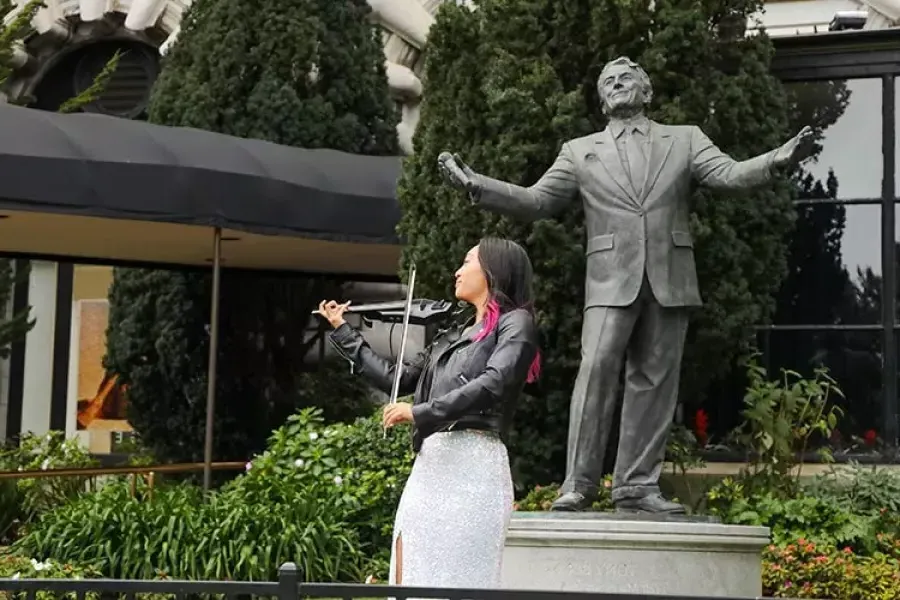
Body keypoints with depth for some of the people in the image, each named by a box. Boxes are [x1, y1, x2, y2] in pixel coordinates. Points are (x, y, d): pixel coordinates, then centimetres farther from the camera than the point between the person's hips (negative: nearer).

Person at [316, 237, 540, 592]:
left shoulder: (516, 323, 1)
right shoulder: (453, 336, 24)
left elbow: (493, 384, -16)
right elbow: (398, 379, 28)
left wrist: (420, 412, -20)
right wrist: (343, 333, 32)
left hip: (472, 465, -8)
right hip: (429, 464, 8)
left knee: (458, 583, -12)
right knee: (408, 578, 1)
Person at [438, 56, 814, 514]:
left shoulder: (685, 140, 16)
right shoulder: (580, 152, 16)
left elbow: (729, 174, 2)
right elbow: (535, 201, 11)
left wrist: (777, 161, -18)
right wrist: (475, 185, -2)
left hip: (669, 282, 1)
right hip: (611, 281, -1)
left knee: (654, 382, 2)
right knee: (596, 371, -15)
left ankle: (637, 486, 7)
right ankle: (579, 484, -12)